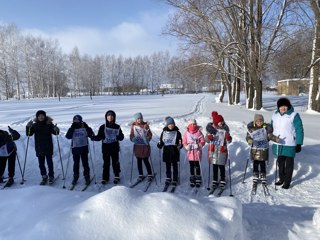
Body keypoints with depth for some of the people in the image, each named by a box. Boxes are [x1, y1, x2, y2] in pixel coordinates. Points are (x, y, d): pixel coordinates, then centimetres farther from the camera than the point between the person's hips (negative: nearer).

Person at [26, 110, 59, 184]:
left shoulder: (49, 124, -3)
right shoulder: (34, 125, 3)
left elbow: (54, 132, -7)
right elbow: (29, 134, -3)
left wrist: (56, 130, -29)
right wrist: (28, 127, -19)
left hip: (48, 147, -2)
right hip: (39, 148, 3)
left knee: (49, 162, 3)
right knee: (41, 163, 9)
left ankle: (51, 176, 16)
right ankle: (44, 177, 22)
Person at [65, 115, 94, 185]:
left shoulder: (85, 128, -2)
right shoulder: (72, 129, 3)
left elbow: (91, 135, -13)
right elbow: (68, 136, -12)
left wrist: (87, 127, -23)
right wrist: (72, 127, -17)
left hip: (84, 148, -2)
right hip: (75, 148, 2)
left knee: (85, 163, 4)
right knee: (76, 163, 11)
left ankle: (87, 177, 16)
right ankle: (75, 177, 24)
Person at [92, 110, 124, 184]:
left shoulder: (117, 127, 3)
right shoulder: (102, 127, 3)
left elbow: (121, 137, 4)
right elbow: (99, 137, 4)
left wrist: (119, 136, -19)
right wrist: (93, 137, -14)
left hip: (115, 148, 0)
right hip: (105, 147, 0)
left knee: (115, 162, 5)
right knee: (106, 163, 5)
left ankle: (117, 176, 20)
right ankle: (105, 178, 15)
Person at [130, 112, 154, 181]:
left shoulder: (145, 125, -4)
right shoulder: (133, 126, 0)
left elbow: (150, 134, -1)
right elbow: (131, 135, 6)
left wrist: (147, 139, -16)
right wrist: (133, 139, -13)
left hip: (145, 145, -2)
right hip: (137, 145, 2)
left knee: (146, 161, 0)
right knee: (139, 161, 11)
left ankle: (150, 175, 15)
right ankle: (140, 175, 24)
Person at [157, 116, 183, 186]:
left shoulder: (177, 132, 0)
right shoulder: (164, 132, 7)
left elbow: (180, 142, 2)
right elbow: (161, 140, 14)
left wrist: (179, 146, -17)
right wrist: (159, 144, -5)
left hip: (174, 151, -2)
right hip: (166, 151, 3)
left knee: (174, 165, 4)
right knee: (167, 165, 11)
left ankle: (175, 179, 14)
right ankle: (168, 178, 24)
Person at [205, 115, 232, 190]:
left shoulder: (225, 129, -4)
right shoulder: (211, 128, -3)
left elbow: (229, 141, 1)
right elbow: (206, 140, 4)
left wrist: (229, 138, -21)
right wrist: (208, 137, -18)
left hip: (222, 150, -1)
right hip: (213, 150, 1)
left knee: (222, 166, 5)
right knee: (214, 166, 10)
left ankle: (222, 181, 20)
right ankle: (215, 181, 23)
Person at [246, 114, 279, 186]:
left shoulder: (266, 127, -4)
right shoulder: (251, 128, -5)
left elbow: (270, 135, -7)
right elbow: (248, 137, -5)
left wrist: (276, 139, -26)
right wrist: (250, 140, -26)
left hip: (264, 149, 0)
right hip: (255, 149, 1)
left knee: (263, 164, 6)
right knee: (255, 164, 10)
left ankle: (263, 177, 21)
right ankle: (256, 177, 25)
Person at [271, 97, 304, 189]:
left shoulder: (294, 115, -12)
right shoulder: (275, 115, 4)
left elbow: (299, 130, -10)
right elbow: (272, 128, 15)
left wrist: (299, 144, -13)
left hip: (289, 145, -5)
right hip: (278, 144, 5)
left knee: (289, 164, 7)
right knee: (280, 162, 18)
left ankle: (287, 182, 19)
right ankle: (281, 179, 34)